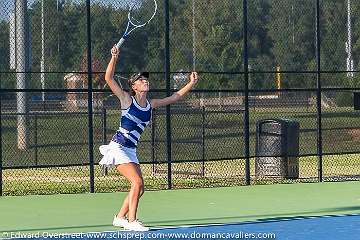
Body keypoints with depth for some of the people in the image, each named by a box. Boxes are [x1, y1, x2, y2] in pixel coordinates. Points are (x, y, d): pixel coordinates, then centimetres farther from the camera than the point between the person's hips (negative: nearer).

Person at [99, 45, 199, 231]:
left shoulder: (151, 104, 10)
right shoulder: (127, 99, -5)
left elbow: (174, 98, 19)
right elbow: (109, 79, -13)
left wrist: (191, 83, 14)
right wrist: (114, 58, -23)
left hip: (130, 150, 7)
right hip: (118, 147, -7)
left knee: (139, 188, 4)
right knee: (137, 182, -18)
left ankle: (120, 218, 20)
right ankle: (131, 222, -12)